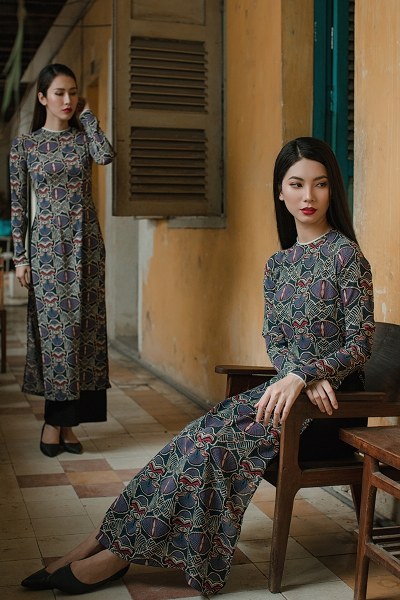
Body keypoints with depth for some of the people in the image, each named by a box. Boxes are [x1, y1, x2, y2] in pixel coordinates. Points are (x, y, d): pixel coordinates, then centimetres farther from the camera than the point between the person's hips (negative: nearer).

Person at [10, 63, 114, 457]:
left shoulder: (83, 136, 7)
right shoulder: (24, 144, 3)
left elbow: (106, 156, -17)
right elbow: (18, 203, 2)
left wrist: (86, 114, -3)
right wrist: (20, 256, -3)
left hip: (85, 241, 2)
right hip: (47, 243, -2)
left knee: (84, 325, 1)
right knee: (56, 327, -3)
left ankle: (63, 420, 10)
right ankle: (56, 420, 7)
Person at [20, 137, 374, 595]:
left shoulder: (346, 255, -11)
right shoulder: (278, 263, 9)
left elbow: (360, 343, -12)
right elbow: (274, 339, 6)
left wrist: (303, 375, -23)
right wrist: (303, 378, -14)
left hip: (332, 394, -6)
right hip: (290, 383, 6)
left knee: (212, 441, -22)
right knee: (202, 436, -15)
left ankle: (118, 553, -13)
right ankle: (101, 545, -14)